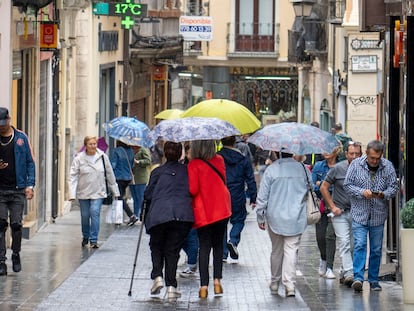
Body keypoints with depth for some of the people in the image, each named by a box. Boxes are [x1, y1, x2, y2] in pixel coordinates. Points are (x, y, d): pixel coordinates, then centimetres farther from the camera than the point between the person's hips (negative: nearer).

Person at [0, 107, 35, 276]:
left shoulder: (21, 138, 4)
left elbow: (30, 162, 5)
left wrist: (30, 185, -4)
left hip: (18, 189, -1)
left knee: (16, 224, -2)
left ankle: (16, 254, 19)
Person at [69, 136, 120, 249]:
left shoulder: (102, 157, -1)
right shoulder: (79, 158, -6)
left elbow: (110, 175, 7)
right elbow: (73, 176, -8)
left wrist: (115, 191, 11)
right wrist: (72, 194, -17)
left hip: (98, 192, 0)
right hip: (83, 193, 0)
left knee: (95, 212, -15)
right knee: (85, 216, 9)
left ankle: (94, 240, -10)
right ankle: (85, 237, 33)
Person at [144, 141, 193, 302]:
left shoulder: (158, 171, 12)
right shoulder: (187, 170, 16)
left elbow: (148, 194, 8)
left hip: (159, 215, -1)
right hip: (183, 214, 1)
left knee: (156, 246, 20)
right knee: (172, 249, 11)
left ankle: (157, 277, 0)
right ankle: (171, 287, 0)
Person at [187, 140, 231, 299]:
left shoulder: (194, 165, -14)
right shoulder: (219, 160, 1)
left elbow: (192, 190, -18)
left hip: (203, 212, -3)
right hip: (221, 209, 3)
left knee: (204, 247, 2)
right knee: (218, 245, 16)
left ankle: (204, 285, -4)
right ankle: (217, 281, 12)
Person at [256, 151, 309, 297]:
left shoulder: (271, 170, -7)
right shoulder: (303, 169, -1)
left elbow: (262, 196, -5)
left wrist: (260, 217, 5)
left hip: (275, 218, 0)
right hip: (296, 219, 0)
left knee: (276, 250, 15)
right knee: (291, 250, 0)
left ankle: (275, 283, 26)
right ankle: (290, 285, -11)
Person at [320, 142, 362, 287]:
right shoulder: (338, 169, -5)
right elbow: (324, 188, 3)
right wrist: (332, 207, -3)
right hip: (340, 212, -3)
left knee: (353, 245, 6)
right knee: (344, 243, -13)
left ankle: (343, 273, 19)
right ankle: (349, 274, -22)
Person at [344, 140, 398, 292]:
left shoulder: (388, 166, 1)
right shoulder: (356, 164, -2)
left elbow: (394, 186, 3)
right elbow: (347, 185, -1)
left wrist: (383, 194, -17)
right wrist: (362, 192, -17)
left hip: (379, 215, 2)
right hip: (360, 213, -2)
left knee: (376, 249, 7)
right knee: (359, 245, -13)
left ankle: (373, 280, 17)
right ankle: (358, 278, -17)